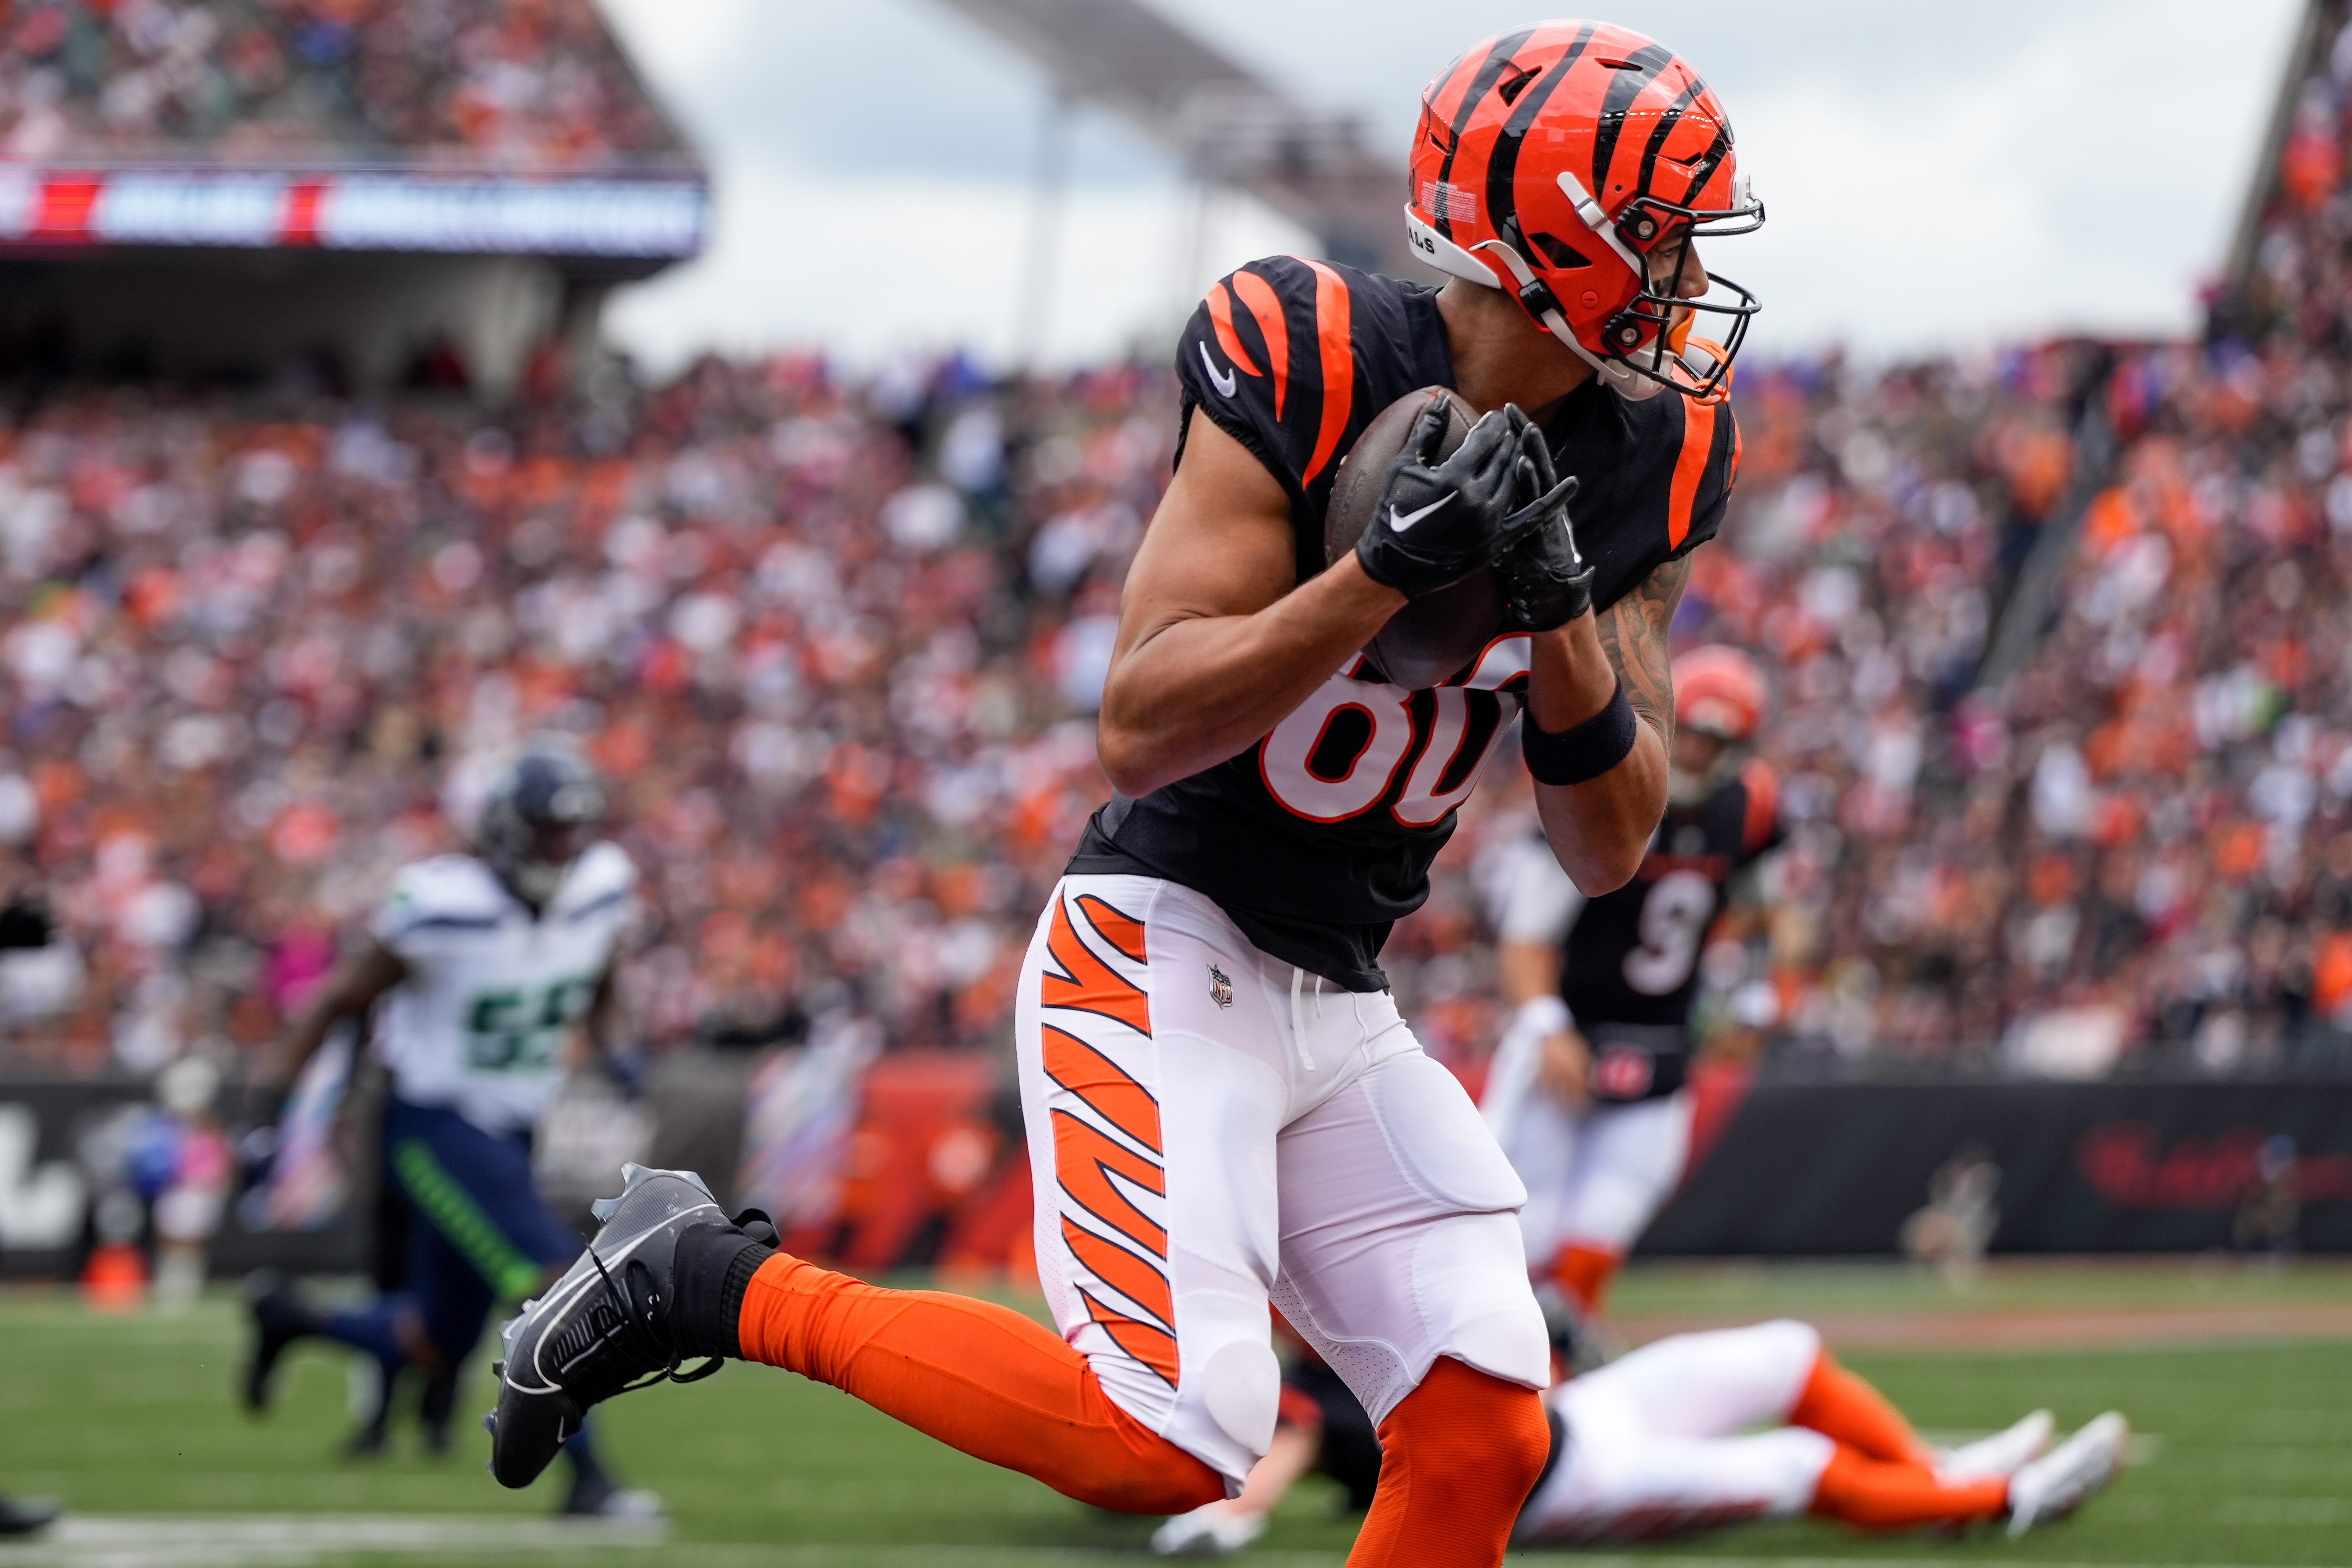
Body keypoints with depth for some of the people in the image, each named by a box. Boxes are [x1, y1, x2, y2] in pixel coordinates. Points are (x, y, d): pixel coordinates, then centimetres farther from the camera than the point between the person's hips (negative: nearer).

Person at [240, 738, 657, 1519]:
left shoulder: (600, 889, -3)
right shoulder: (444, 906, -21)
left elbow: (597, 997, 17)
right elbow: (340, 1002, -10)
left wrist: (612, 1050, -4)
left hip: (509, 1134, 7)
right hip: (436, 1127, -7)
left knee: (437, 1346, 12)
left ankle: (290, 1317, 37)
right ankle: (587, 1480, -13)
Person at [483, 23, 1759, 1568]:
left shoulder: (1645, 466, 2)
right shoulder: (1306, 369, -17)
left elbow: (1611, 845, 4)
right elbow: (1142, 730, -21)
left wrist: (1562, 612, -15)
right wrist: (1390, 572, -31)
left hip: (1343, 1009, 7)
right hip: (1165, 945, -7)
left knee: (1483, 1439, -8)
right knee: (1171, 1438, -22)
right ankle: (712, 1284, -5)